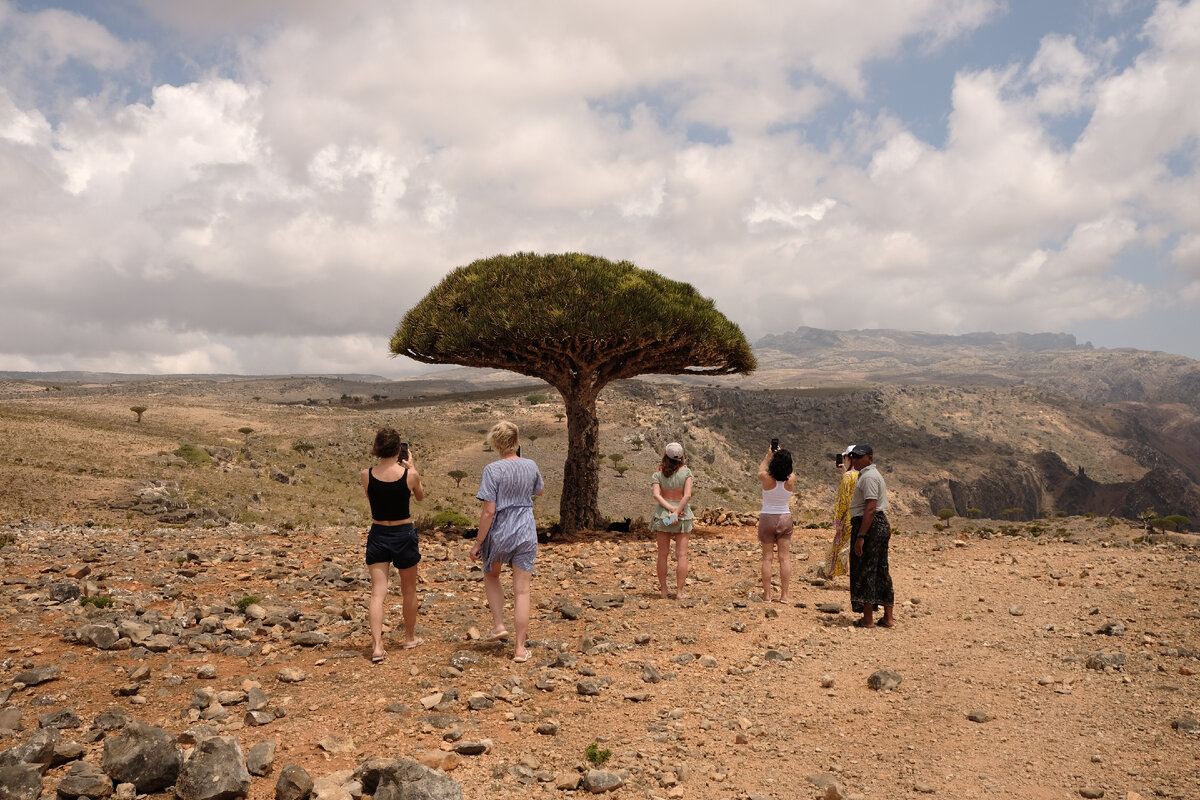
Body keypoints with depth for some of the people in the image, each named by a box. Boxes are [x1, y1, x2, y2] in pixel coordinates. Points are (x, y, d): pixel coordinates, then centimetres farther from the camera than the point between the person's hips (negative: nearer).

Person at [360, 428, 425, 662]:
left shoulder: (366, 475, -10)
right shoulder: (410, 474, -14)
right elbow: (420, 496, 8)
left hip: (377, 535, 1)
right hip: (404, 535, -1)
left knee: (378, 592, 2)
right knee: (408, 590, 17)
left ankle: (377, 647, -9)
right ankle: (410, 638, 32)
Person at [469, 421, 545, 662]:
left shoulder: (493, 470, -15)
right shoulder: (530, 466, -1)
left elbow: (489, 511, -17)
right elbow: (540, 490, 21)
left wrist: (478, 543, -9)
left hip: (499, 533, -3)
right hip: (526, 533, 3)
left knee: (491, 575, 27)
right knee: (522, 591, 6)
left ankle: (498, 625, 17)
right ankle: (520, 648, 9)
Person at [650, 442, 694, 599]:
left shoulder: (658, 474, -1)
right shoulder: (686, 471, -5)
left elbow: (656, 495, -14)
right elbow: (688, 495, -15)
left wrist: (671, 509, -15)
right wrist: (677, 512, -15)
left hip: (663, 514, 1)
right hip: (683, 516, -1)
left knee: (663, 554, 9)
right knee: (681, 555, 3)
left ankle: (663, 590, 15)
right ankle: (679, 591, 2)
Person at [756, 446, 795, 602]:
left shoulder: (766, 478, -14)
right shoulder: (791, 480, -10)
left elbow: (761, 469, 10)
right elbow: (789, 471, 15)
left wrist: (769, 454, 20)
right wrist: (782, 455, 17)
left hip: (767, 519, -1)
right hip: (785, 519, 1)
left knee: (767, 558, 3)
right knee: (785, 558, 5)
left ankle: (767, 595, 4)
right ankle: (784, 595, 5)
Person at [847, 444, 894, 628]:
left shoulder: (868, 477, -15)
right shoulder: (872, 474, 20)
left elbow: (871, 508, -23)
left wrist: (860, 536, -25)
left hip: (869, 525, -11)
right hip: (881, 525, 11)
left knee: (864, 573, -4)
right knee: (881, 572, 12)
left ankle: (867, 619, 1)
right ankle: (888, 618, 17)